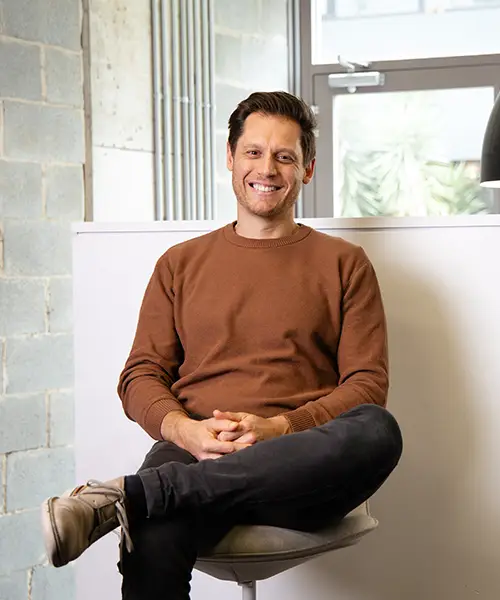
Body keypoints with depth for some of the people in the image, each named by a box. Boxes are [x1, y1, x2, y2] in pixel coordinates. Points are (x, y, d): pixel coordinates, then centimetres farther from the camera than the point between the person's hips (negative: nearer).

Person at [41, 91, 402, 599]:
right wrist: (183, 429, -8)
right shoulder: (180, 264, 22)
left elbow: (367, 385, 8)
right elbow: (141, 374, 15)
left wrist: (279, 429, -10)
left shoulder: (344, 264, 17)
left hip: (300, 467, 3)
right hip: (195, 454, -2)